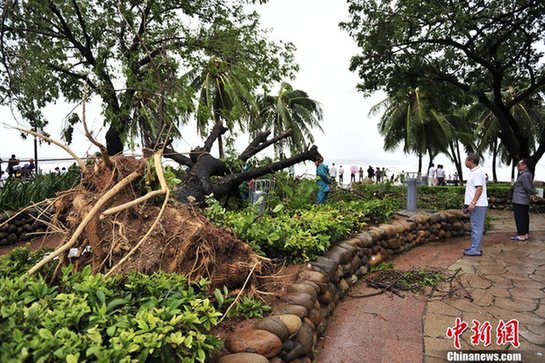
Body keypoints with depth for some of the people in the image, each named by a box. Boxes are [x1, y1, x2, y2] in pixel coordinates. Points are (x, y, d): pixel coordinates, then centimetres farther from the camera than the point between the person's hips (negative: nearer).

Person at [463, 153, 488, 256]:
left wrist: (473, 203, -25)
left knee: (476, 227, -5)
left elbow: (479, 189, -22)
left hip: (477, 205, -10)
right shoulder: (474, 172, 16)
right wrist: (470, 203, 23)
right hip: (475, 204, 10)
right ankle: (476, 247, 23)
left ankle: (476, 249, 0)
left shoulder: (477, 172, -16)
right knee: (476, 227, 15)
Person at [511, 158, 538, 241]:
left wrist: (531, 195, -3)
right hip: (525, 201, 10)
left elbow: (528, 187, -16)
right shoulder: (528, 174, 15)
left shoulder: (524, 175, -17)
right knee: (525, 218, 14)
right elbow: (531, 186, 18)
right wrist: (532, 194, 11)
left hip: (519, 201, -10)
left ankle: (521, 235, -1)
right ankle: (525, 234, 21)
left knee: (520, 218, -5)